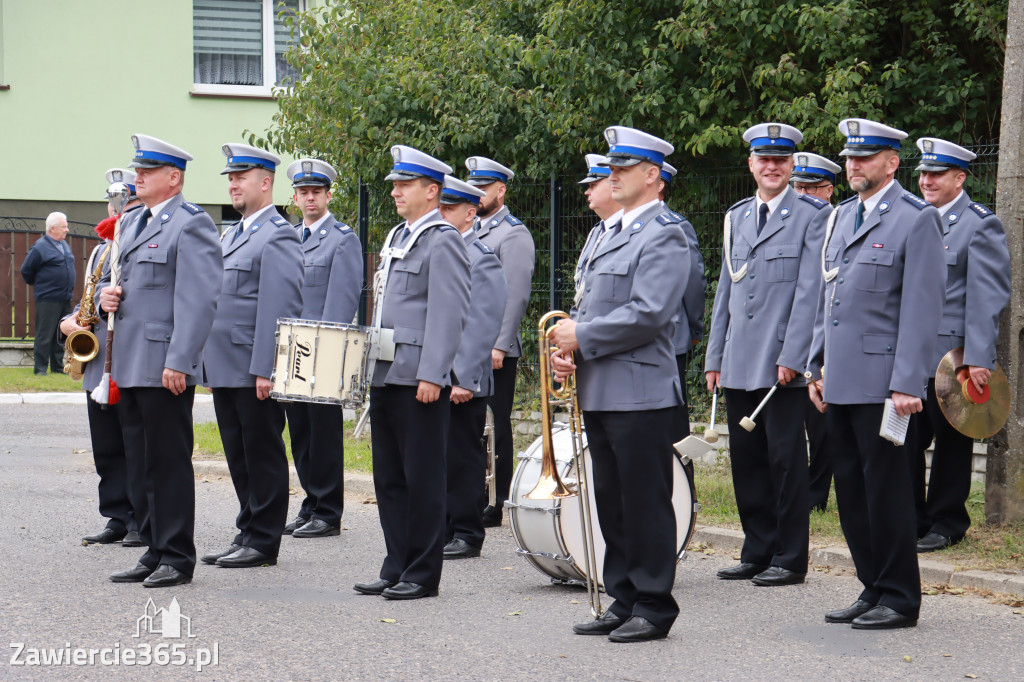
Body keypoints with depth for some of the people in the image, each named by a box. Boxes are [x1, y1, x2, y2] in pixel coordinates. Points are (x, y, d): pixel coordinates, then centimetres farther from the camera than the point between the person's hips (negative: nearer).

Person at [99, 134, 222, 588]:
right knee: (141, 464, 11)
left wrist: (179, 362, -22)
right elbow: (119, 281, 30)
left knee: (170, 464, -4)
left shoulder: (192, 225, -8)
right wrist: (105, 294, 4)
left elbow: (199, 299, -16)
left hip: (166, 368, -9)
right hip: (129, 365, 9)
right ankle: (154, 552, 18)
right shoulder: (132, 224, 19)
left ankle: (177, 558, 3)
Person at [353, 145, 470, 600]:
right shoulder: (397, 238, 19)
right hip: (385, 375, 9)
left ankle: (423, 575, 3)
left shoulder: (443, 242, -9)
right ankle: (396, 570, 18)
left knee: (422, 478, -2)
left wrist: (432, 375, -22)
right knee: (389, 477, 11)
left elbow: (448, 314, -16)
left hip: (420, 379, -9)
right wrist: (371, 362, 19)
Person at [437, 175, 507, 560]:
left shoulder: (481, 259, -9)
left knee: (463, 457, -1)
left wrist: (463, 379, -19)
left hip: (462, 381, -8)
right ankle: (440, 529, 18)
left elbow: (483, 326, -15)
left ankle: (467, 535, 6)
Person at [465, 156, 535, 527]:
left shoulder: (514, 235, -7)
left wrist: (499, 345, -19)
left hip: (494, 350, -8)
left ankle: (496, 506, 1)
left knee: (495, 426, -3)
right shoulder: (470, 232, 18)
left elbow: (515, 295, -14)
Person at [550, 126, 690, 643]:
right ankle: (622, 601, 20)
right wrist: (568, 348, 5)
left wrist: (582, 337, -15)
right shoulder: (609, 234, 20)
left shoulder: (664, 236, -10)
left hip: (640, 393, -9)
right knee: (611, 502, 12)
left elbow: (647, 315, -20)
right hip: (599, 392, 9)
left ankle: (654, 606, 4)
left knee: (645, 502, -3)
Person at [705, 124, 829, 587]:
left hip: (783, 362, -6)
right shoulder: (736, 217, 16)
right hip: (739, 363, 6)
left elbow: (810, 290, -8)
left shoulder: (811, 215, -3)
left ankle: (789, 558, 6)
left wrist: (793, 356, -15)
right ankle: (757, 552, 18)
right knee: (746, 458, 8)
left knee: (785, 458, -2)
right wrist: (714, 357, 13)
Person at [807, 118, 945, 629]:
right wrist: (817, 366, 17)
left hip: (881, 381, -8)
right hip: (840, 381, 8)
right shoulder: (841, 217, 17)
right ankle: (873, 590, 19)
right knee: (850, 489, 10)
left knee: (886, 488, -3)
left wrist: (907, 384, -17)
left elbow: (922, 308, -12)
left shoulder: (916, 220, -7)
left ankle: (899, 600, 6)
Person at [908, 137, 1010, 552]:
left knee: (951, 441, 3)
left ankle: (946, 525, 13)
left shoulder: (980, 225, -3)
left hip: (952, 355, -6)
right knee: (905, 439, 4)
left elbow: (988, 296, -9)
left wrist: (979, 359, -16)